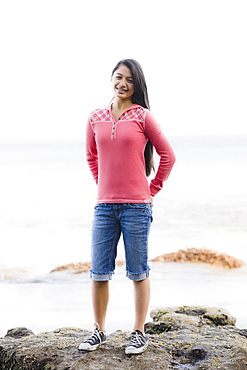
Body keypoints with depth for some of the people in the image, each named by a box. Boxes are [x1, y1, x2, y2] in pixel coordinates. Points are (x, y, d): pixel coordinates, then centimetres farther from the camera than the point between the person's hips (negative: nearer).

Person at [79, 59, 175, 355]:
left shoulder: (142, 116, -2)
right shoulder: (96, 119, 9)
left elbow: (167, 155, 4)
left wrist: (153, 189, 4)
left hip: (136, 206, -4)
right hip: (104, 206, 4)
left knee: (138, 272, 3)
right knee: (99, 272, 6)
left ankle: (139, 333, 13)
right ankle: (99, 331, 18)